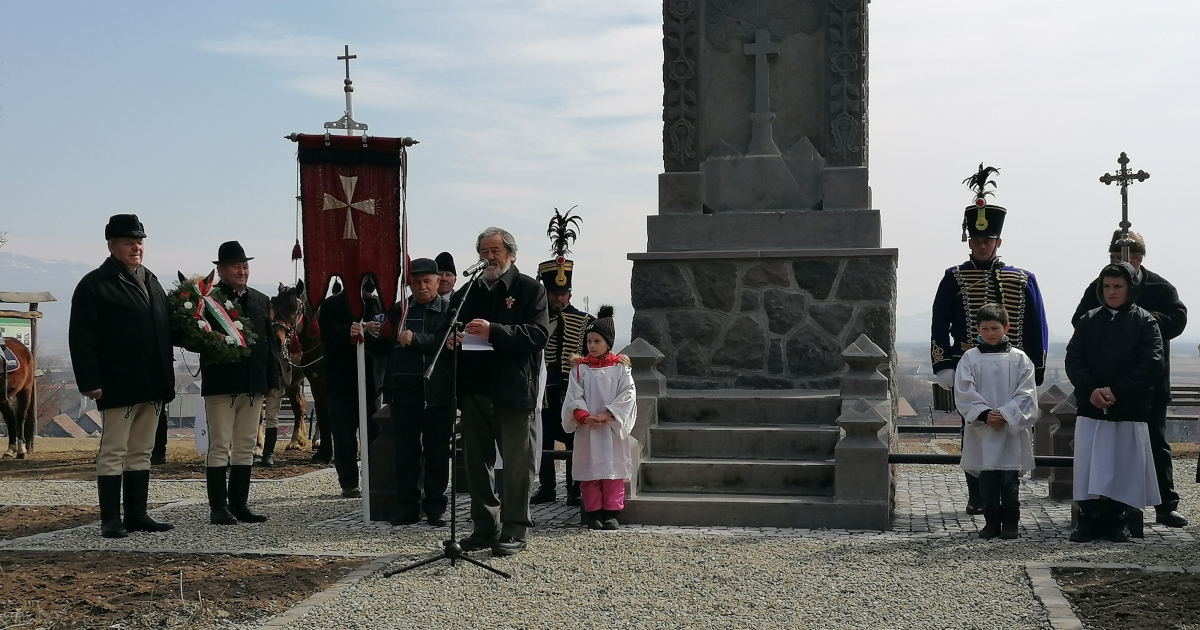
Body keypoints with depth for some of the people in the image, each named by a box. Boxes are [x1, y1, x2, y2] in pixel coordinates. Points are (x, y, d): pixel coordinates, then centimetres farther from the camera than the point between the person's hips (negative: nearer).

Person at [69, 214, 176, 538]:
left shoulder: (150, 281, 17)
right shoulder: (94, 285, -6)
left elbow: (166, 328, 20)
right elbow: (82, 339, -11)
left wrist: (166, 379, 12)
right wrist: (90, 382, -17)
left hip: (152, 386, 7)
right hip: (119, 386, -7)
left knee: (141, 452, 12)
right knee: (113, 452, -2)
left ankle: (137, 514, 19)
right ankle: (110, 520, 2)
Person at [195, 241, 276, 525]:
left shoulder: (261, 300, 13)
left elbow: (269, 341, 13)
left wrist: (272, 379, 8)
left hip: (253, 384, 6)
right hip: (221, 382, -6)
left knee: (245, 446, 10)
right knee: (219, 446, -1)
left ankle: (239, 504, 18)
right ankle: (218, 507, 4)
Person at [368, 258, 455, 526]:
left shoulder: (449, 309, 0)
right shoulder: (399, 311, 15)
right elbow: (385, 348, 16)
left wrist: (416, 339, -20)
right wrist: (368, 337, -2)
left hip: (436, 392, -4)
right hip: (403, 391, 4)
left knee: (437, 452, 5)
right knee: (405, 452, 8)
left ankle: (436, 507, 15)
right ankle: (407, 506, 16)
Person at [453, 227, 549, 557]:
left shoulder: (530, 289, -1)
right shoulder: (468, 292, 17)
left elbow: (538, 335, -14)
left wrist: (493, 332, -23)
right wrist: (451, 338, -1)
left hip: (513, 392, -6)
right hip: (474, 390, 6)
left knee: (517, 464, 1)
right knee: (477, 463, 11)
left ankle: (515, 530, 9)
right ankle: (485, 527, 20)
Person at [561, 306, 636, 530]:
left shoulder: (620, 367, 1)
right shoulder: (580, 368, 4)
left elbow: (627, 395, -6)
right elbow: (573, 397, -1)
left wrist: (606, 415, -15)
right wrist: (585, 416, -17)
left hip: (613, 428, -1)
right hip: (586, 429, 1)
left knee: (613, 470, 1)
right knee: (589, 471, 3)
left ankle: (611, 512, 8)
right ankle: (593, 512, 10)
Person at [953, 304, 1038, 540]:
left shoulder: (1019, 359, 3)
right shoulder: (970, 358, 3)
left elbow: (1026, 394, -2)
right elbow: (963, 393, -3)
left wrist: (1005, 415, -13)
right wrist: (984, 414, -15)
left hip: (1012, 430, -1)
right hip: (980, 430, 1)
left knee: (1010, 478, 1)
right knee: (987, 478, 6)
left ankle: (1010, 522, 11)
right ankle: (991, 521, 15)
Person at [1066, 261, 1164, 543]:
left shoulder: (1145, 321, 1)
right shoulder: (1088, 320, 9)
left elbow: (1152, 364, -7)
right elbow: (1073, 359, 2)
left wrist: (1117, 391, -15)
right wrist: (1091, 390, -14)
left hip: (1129, 410, -2)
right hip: (1090, 407, 2)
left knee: (1123, 467, 2)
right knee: (1088, 467, -1)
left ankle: (1115, 521, 13)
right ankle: (1088, 519, 8)